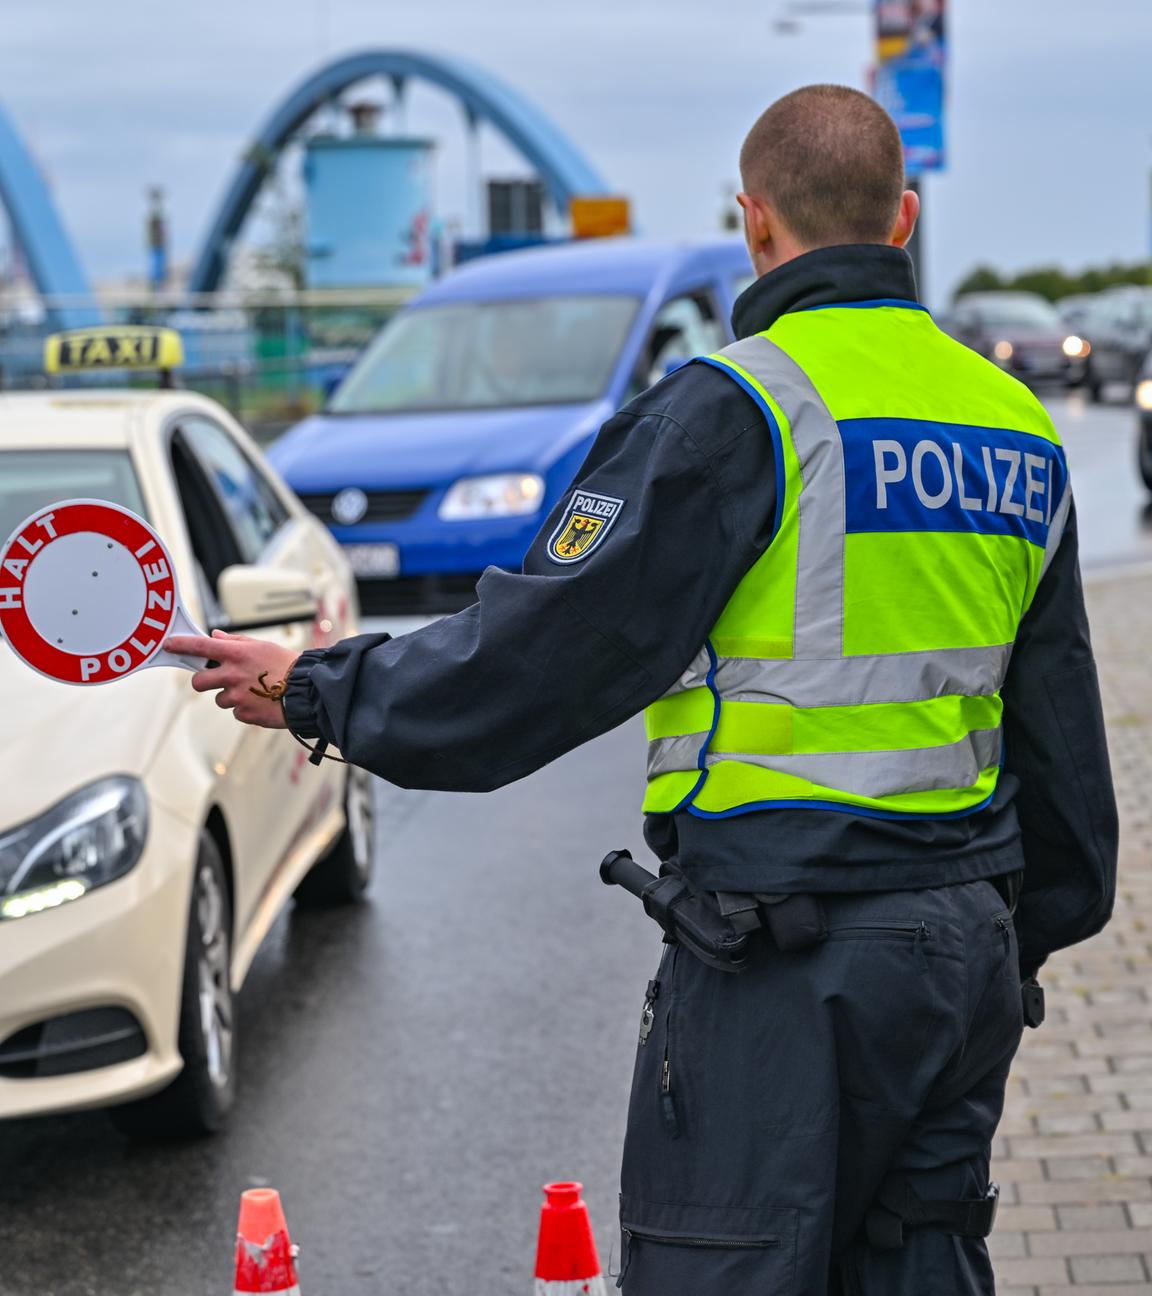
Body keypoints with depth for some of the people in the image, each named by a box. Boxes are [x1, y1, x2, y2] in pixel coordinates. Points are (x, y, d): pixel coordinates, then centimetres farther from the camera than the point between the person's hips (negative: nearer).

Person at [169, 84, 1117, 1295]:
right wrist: (1037, 922, 31)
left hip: (784, 962, -7)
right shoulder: (1019, 424, 11)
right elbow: (1059, 722, 19)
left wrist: (318, 693, 0)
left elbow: (550, 646, -12)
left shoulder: (735, 407, -12)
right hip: (968, 946, 7)